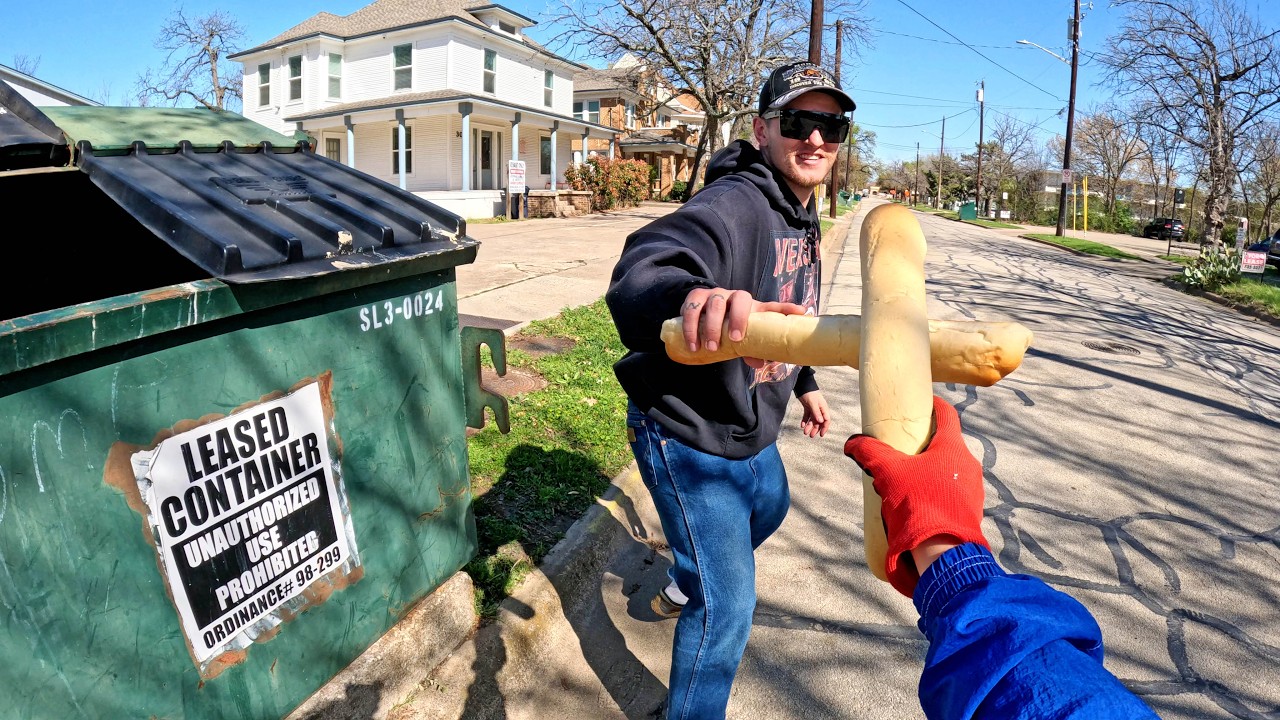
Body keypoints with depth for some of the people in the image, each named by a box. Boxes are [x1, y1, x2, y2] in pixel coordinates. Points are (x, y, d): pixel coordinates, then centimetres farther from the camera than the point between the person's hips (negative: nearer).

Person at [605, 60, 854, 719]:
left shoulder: (802, 217, 4)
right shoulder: (735, 203, -27)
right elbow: (636, 276, -47)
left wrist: (804, 383, 25)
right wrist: (691, 294, -68)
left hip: (751, 429, 10)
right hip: (687, 436, -10)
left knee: (769, 509, 35)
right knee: (728, 605, -2)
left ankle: (684, 586, 62)